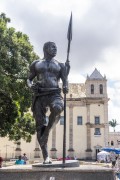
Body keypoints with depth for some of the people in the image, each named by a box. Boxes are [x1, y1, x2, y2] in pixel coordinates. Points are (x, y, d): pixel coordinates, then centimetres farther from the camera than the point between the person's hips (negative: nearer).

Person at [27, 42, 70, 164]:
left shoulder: (60, 65, 17)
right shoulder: (36, 64, 17)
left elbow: (65, 81, 11)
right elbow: (29, 79, 20)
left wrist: (65, 88, -12)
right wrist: (31, 86, -3)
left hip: (54, 93, 0)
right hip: (39, 95, 1)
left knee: (58, 108, -37)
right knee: (40, 126, -6)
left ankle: (48, 130, -12)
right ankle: (46, 156, 0)